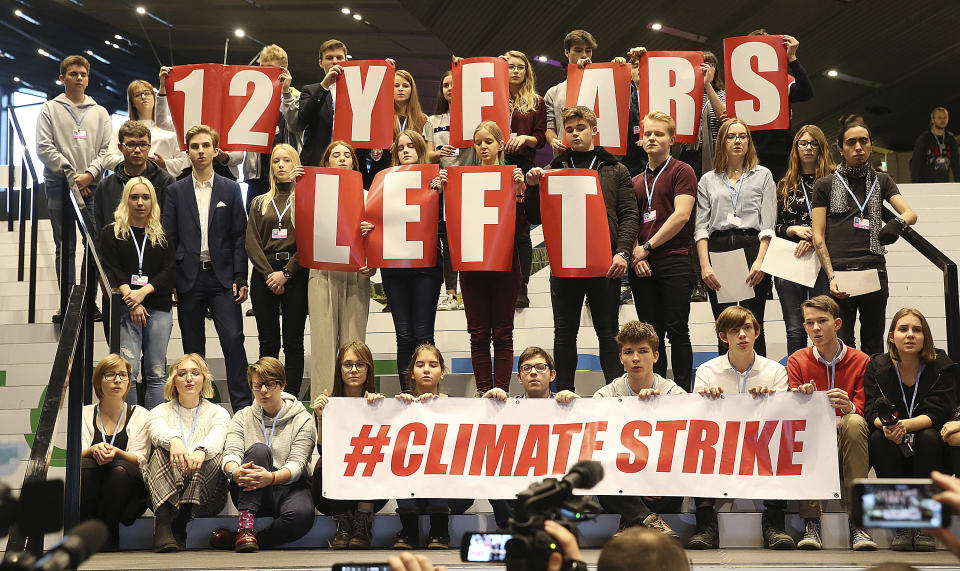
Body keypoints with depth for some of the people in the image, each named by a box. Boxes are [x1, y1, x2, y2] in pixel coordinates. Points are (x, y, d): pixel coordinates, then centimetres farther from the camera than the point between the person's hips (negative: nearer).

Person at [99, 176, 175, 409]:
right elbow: (111, 270, 0)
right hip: (125, 309, -1)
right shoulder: (112, 233, 11)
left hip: (159, 307, 1)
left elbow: (171, 271, 3)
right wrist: (131, 299, -13)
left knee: (155, 374, 0)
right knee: (128, 372, -11)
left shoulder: (164, 235, 14)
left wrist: (143, 292, -11)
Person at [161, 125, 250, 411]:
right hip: (188, 278, 1)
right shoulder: (175, 191, 7)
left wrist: (240, 278, -4)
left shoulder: (231, 189, 7)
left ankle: (242, 405, -5)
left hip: (222, 277, -1)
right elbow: (168, 237, 5)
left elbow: (239, 236, 4)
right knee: (193, 345, 7)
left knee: (233, 339, -10)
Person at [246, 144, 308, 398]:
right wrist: (268, 274, -8)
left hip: (295, 274, -2)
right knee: (268, 343, 2)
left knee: (293, 343, -3)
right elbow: (251, 243, 7)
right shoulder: (259, 203, 16)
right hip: (263, 275, 3)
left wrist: (286, 273, -12)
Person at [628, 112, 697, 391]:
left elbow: (682, 215, -9)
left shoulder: (681, 171, 2)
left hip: (674, 261, -5)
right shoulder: (636, 181, 19)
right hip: (642, 267, 5)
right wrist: (635, 255, -2)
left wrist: (647, 246, -9)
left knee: (677, 331, -5)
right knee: (651, 333, 7)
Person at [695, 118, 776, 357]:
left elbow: (768, 225, 4)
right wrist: (705, 264, -6)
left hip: (752, 248, -2)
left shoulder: (762, 175, 12)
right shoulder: (708, 180, 16)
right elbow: (701, 226, 8)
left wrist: (760, 260, -10)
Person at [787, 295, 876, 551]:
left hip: (847, 449, 0)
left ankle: (856, 521, -32)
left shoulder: (860, 361, 5)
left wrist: (849, 408, -26)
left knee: (854, 422, -32)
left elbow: (861, 412, -2)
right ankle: (811, 523, -33)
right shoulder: (797, 361, 9)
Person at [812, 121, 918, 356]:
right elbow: (818, 236, 4)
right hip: (839, 272, -2)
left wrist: (898, 222, -21)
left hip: (874, 271, 2)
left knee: (873, 343, 5)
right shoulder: (825, 185, 9)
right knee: (842, 343, -7)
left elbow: (911, 213, 4)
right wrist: (831, 276, -10)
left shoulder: (881, 181, 16)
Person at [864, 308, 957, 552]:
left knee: (928, 437, -32)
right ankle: (901, 525, -29)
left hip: (927, 452, -1)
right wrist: (886, 424, -33)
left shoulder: (942, 367, -4)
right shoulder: (877, 366, 1)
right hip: (893, 454, 1)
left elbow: (937, 413, -16)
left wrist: (906, 424, -36)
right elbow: (871, 412, -9)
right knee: (878, 438, -29)